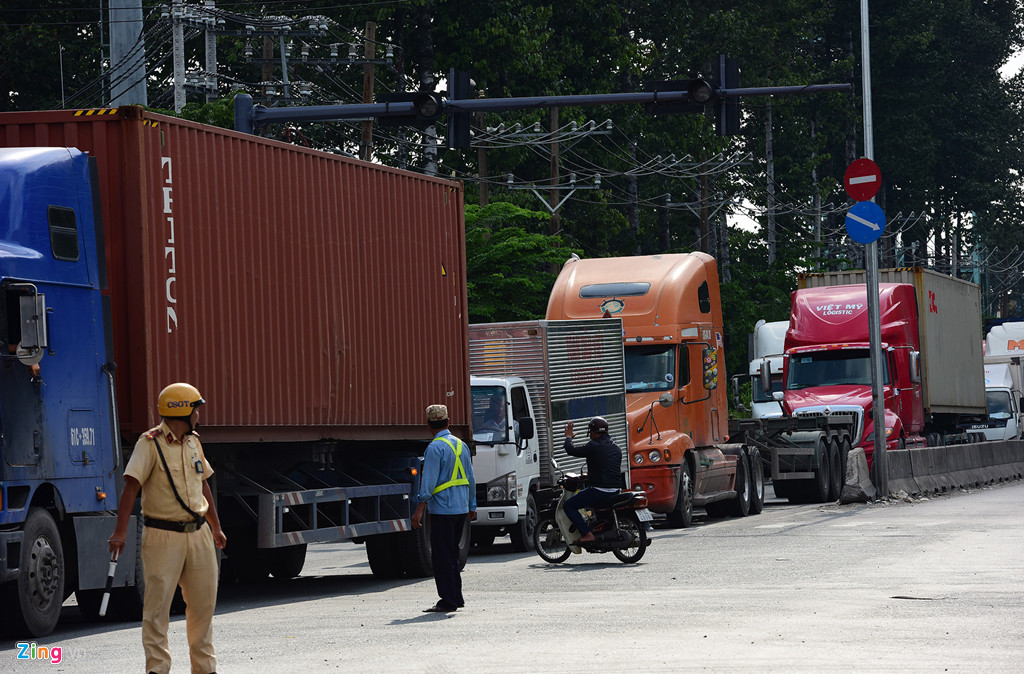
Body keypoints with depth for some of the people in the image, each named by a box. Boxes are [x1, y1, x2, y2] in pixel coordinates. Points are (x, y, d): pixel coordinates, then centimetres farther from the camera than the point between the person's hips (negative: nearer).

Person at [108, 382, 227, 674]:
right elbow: (131, 486, -17)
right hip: (163, 536, -7)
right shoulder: (150, 443, -10)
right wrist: (120, 532, -26)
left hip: (197, 533, 7)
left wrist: (216, 527, 29)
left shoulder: (193, 442, 13)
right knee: (157, 605, -6)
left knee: (203, 603, 10)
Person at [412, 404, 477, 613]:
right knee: (452, 554, 16)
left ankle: (448, 601, -4)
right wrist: (472, 506, 25)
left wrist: (419, 509, -18)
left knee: (442, 555, -3)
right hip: (461, 508, 8)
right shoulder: (461, 445, 11)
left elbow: (429, 481, -18)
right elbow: (470, 479, 17)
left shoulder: (435, 448, -12)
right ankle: (456, 597, 19)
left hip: (442, 509, -8)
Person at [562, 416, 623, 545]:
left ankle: (587, 534, -12)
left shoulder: (593, 447, -12)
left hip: (598, 491, -8)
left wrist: (568, 437, 14)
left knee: (569, 505, 0)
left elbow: (571, 450, -7)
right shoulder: (616, 449, 13)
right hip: (615, 492, 8)